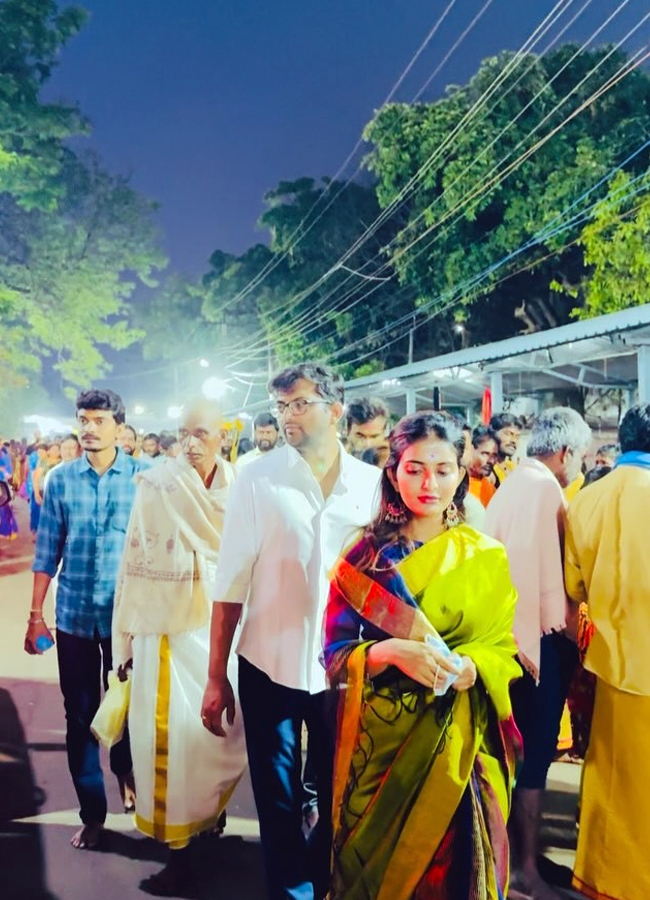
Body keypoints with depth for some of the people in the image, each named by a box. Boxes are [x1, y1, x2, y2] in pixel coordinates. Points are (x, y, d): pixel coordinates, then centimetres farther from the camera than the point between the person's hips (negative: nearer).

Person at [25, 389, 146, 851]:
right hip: (74, 614, 1)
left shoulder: (143, 476, -6)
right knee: (80, 714, 9)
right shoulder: (61, 478, -1)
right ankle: (92, 812, 25)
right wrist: (35, 615, 3)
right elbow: (47, 550, 4)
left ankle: (126, 772, 45)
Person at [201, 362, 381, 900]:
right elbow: (232, 582, -6)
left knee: (341, 796, 16)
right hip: (269, 665, -1)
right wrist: (216, 676, -6)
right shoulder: (258, 480, -6)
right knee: (278, 803, 12)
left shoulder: (372, 482, -2)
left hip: (344, 668, 2)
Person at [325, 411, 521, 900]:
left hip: (457, 739, 1)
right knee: (372, 861, 13)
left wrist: (471, 667, -18)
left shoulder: (487, 557, -1)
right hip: (377, 735, 0)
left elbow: (504, 649, 3)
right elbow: (335, 652, -4)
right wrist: (390, 651, -22)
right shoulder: (365, 554, -4)